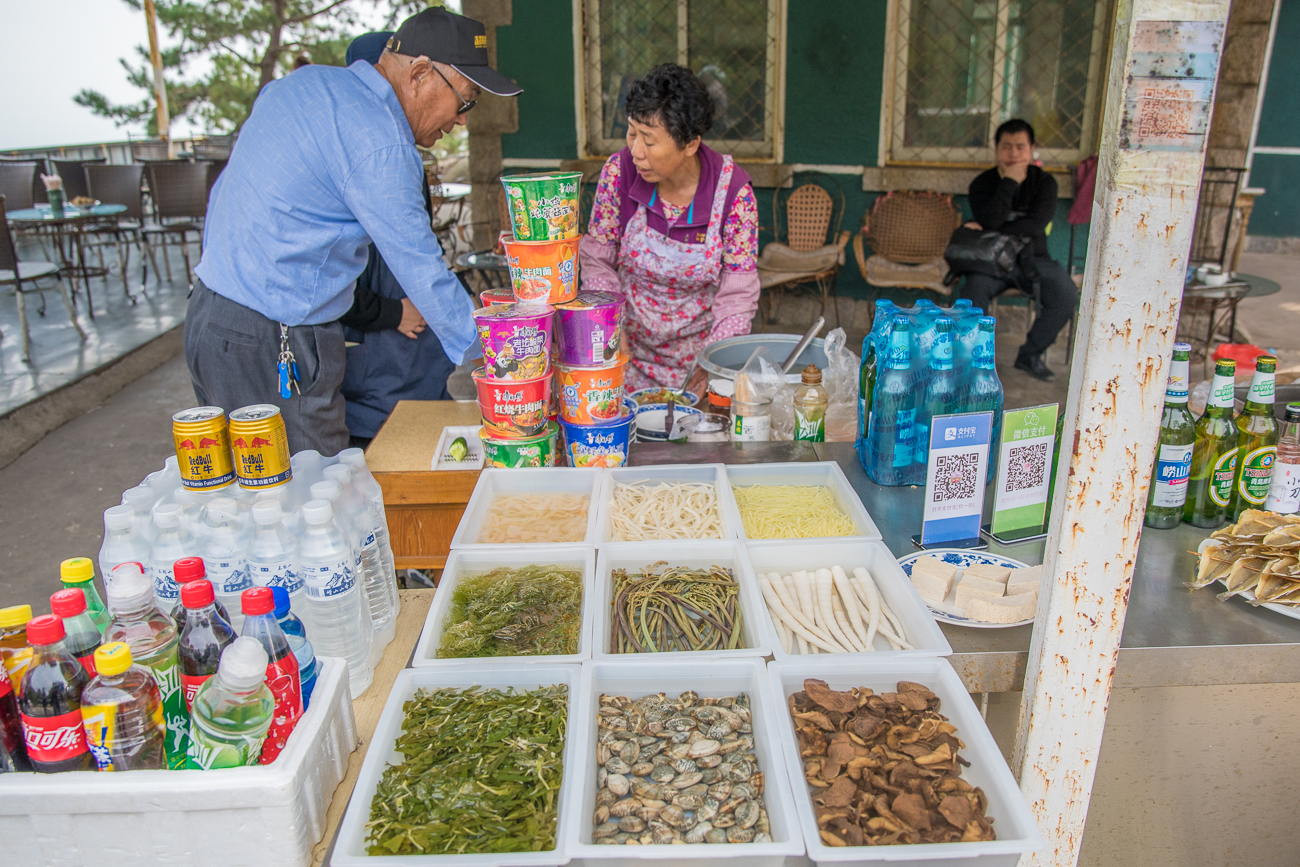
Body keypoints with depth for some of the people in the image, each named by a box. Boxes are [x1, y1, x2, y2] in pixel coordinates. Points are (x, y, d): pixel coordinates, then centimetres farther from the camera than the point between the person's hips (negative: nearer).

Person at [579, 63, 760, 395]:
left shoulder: (733, 189, -13)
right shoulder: (619, 171, -9)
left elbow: (738, 295, -10)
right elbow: (596, 261, 0)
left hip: (701, 352, -1)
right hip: (630, 353, 1)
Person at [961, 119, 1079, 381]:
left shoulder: (1044, 182, 2)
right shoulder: (983, 183, 1)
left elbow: (1035, 226, -14)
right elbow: (989, 220, -18)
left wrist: (987, 233, -16)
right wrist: (1009, 182, -16)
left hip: (1033, 258, 2)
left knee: (1066, 294, -26)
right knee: (974, 289, -35)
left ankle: (1030, 354, -7)